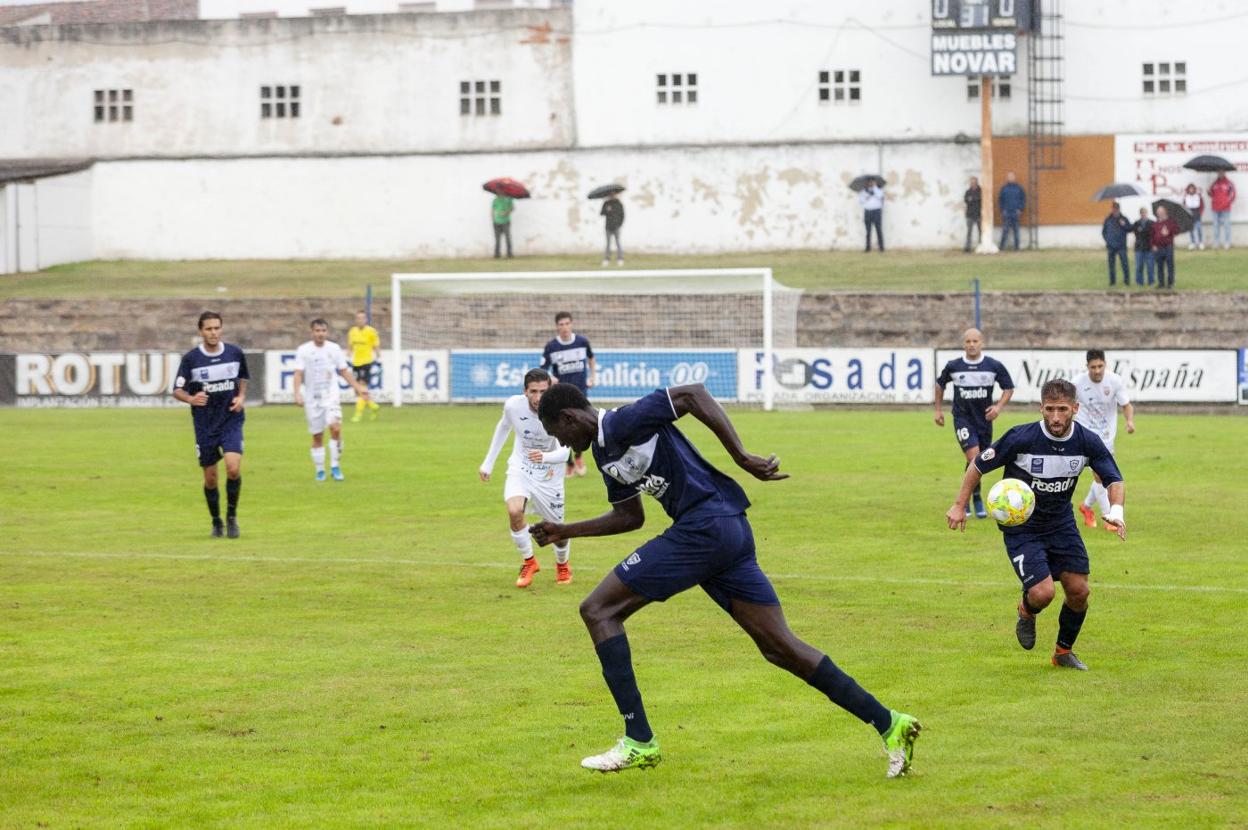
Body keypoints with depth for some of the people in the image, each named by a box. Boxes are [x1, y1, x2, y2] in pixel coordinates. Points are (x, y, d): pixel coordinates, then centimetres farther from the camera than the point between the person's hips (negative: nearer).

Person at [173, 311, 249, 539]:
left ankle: (232, 516, 3)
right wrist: (191, 399, -25)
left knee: (233, 468, -18)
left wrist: (241, 397, -1)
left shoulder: (235, 353, -1)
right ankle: (216, 522, 26)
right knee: (210, 477, 4)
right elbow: (177, 390, -4)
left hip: (231, 420, 0)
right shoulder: (191, 358, -7)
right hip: (205, 425, 0)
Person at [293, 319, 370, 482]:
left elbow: (344, 371, 13)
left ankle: (335, 466, -11)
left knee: (335, 427, -21)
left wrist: (358, 388, 11)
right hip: (312, 398, 0)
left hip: (331, 395, 0)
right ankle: (320, 471, 19)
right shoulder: (303, 350, -3)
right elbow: (298, 373, -9)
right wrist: (297, 393, -24)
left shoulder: (334, 349, 3)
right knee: (317, 436, 5)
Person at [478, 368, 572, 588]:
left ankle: (562, 565, 42)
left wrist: (545, 457, -58)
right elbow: (503, 427, 5)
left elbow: (564, 452, -36)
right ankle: (528, 562, -1)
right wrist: (489, 461, 10)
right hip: (520, 468, 1)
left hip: (549, 474, -1)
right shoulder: (513, 405, -19)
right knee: (514, 511, -26)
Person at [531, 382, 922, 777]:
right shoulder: (604, 451, 21)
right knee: (780, 646, 8)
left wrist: (742, 458, -21)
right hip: (732, 533, 10)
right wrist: (565, 531, 29)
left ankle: (639, 741, -7)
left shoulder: (622, 423, -9)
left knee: (598, 609, -4)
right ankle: (888, 723, 6)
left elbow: (693, 393, -17)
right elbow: (629, 516, 32)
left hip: (706, 526, -10)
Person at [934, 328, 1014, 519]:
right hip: (962, 419, -2)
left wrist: (999, 406, -11)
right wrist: (938, 410, 12)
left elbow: (1009, 388, 5)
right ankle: (977, 501, -9)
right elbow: (940, 384, 14)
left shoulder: (994, 366, -6)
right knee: (974, 457, -19)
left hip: (984, 419, 2)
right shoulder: (953, 366, -5)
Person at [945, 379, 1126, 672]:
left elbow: (1114, 479, -2)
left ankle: (1064, 651, 25)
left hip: (1061, 524, 4)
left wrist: (1115, 510, -22)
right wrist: (959, 505, -9)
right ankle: (1026, 614, 21)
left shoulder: (1088, 442, -12)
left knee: (1079, 591, -1)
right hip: (1021, 528, -4)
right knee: (1043, 593, -18)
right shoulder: (1021, 438, -23)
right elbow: (979, 464, -10)